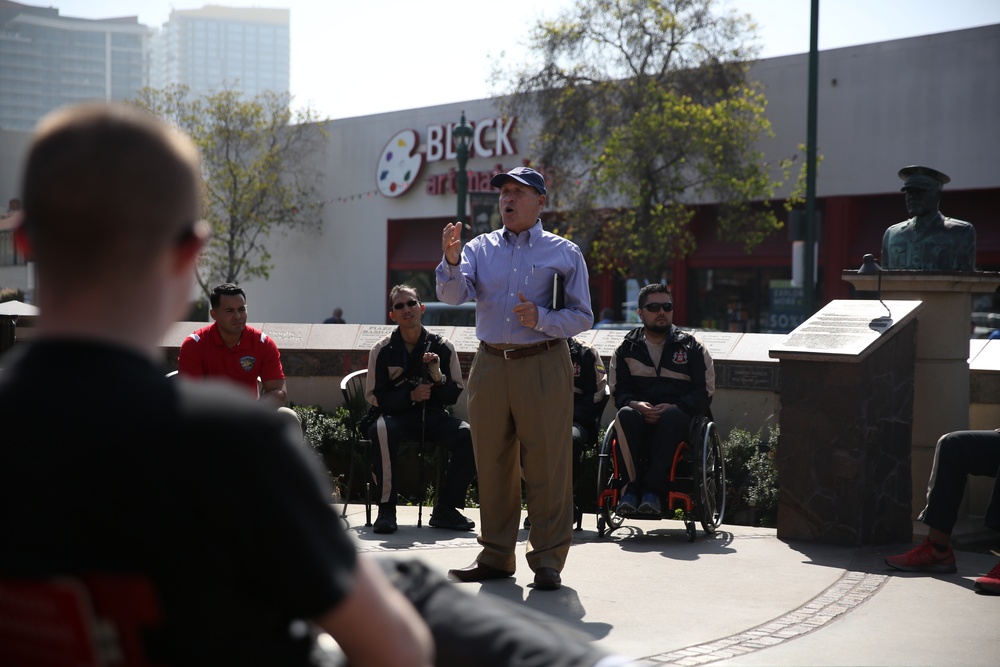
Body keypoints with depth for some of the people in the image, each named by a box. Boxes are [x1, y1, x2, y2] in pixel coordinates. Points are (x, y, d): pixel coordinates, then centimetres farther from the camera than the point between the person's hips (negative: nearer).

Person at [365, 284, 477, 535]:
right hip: (396, 415, -2)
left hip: (433, 416, 2)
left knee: (469, 436, -26)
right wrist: (410, 396, -14)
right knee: (381, 430, -37)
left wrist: (438, 375, -16)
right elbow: (374, 396, 0)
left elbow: (453, 396, 5)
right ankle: (386, 509, -29)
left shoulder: (442, 346, 3)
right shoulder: (382, 350, 0)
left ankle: (445, 509, -14)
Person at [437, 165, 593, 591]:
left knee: (546, 467, -4)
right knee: (492, 466, 8)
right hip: (489, 365, 3)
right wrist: (451, 260, -22)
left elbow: (582, 317, 2)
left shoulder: (564, 253, 5)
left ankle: (548, 559, 3)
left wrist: (541, 318, -15)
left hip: (542, 368, -3)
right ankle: (496, 556, 18)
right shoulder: (481, 248, 12)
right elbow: (453, 295, -3)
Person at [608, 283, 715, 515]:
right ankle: (634, 483, -33)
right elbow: (618, 391, 11)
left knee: (672, 416, -38)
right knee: (625, 415, -35)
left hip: (680, 415, -1)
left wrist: (673, 407, -13)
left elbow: (704, 393, 5)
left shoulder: (691, 347, 12)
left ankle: (653, 488, -38)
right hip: (640, 413, 1)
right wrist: (636, 405, -13)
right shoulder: (627, 348, 16)